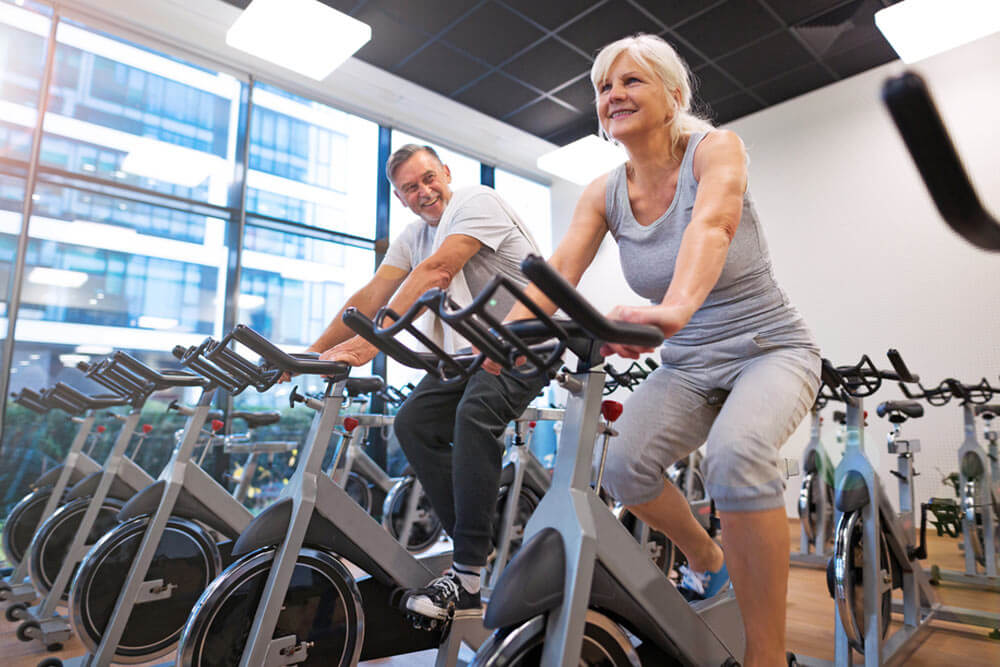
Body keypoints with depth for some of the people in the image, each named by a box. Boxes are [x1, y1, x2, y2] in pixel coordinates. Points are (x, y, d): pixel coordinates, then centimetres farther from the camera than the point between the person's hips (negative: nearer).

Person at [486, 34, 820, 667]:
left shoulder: (715, 148, -12)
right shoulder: (604, 194, 0)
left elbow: (713, 223, -35)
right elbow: (556, 275, -12)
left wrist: (675, 309, -55)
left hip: (770, 349, -4)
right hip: (687, 366, 4)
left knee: (736, 452, -35)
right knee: (625, 466, -19)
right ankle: (706, 560, 14)